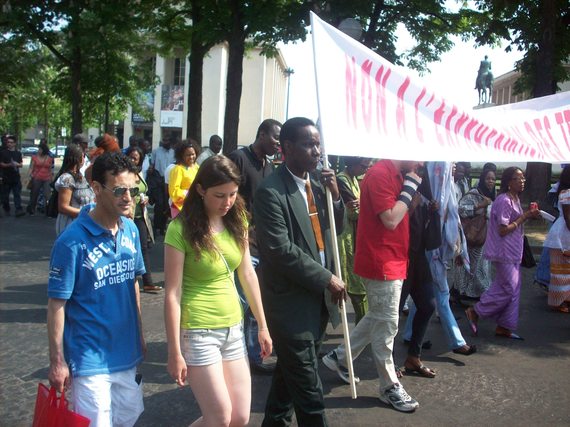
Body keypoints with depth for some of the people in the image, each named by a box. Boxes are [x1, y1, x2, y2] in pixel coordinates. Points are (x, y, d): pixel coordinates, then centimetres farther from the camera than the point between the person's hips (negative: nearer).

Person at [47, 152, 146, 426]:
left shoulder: (131, 230, -1)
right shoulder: (72, 241, -19)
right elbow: (56, 304, -14)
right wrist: (57, 362, -10)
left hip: (127, 353, 6)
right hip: (90, 360, -6)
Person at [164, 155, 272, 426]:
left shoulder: (237, 219, 4)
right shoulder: (181, 229, -14)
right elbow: (173, 293, -13)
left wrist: (262, 326, 11)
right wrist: (175, 352, -12)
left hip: (233, 327, 6)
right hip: (198, 330, -6)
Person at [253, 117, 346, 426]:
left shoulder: (318, 181, 7)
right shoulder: (270, 192, -17)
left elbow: (336, 228, 13)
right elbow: (282, 251, -21)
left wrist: (335, 195, -5)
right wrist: (328, 278, -15)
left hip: (318, 297, 7)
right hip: (291, 301, -7)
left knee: (289, 374, 23)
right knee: (309, 393, 2)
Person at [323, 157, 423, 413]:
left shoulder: (396, 174, 12)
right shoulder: (380, 174, -18)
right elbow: (391, 220, -23)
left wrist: (412, 187, 6)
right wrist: (409, 187, -16)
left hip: (391, 261, 10)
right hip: (381, 263, -10)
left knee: (377, 318, 20)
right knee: (386, 324, 1)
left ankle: (339, 357, 32)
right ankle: (390, 387, 13)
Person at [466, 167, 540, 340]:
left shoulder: (515, 199, 13)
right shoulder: (504, 200, -18)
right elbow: (503, 230, -21)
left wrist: (528, 215, 2)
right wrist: (524, 217, -17)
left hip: (512, 252, 10)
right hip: (503, 252, -10)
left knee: (513, 289, 10)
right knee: (509, 289, -6)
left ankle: (504, 327, 17)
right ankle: (475, 312, 5)